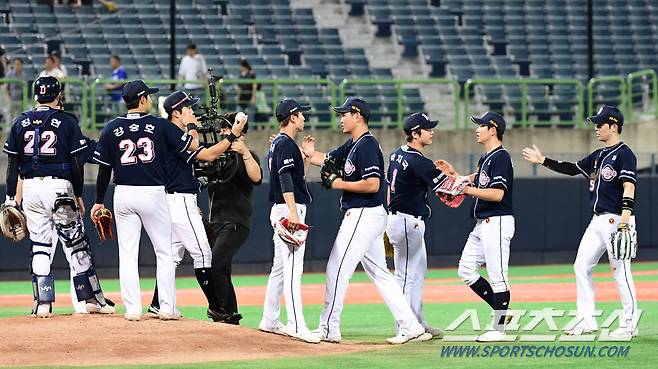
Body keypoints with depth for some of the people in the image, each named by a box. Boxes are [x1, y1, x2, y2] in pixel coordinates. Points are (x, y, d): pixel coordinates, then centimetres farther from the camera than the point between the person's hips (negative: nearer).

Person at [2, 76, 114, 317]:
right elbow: (77, 162, -4)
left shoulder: (21, 123, 6)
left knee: (39, 245, 6)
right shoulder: (67, 121, -3)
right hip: (59, 187, -3)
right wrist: (78, 195, 3)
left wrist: (10, 197, 10)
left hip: (30, 187, 3)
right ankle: (91, 299, 5)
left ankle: (43, 303, 0)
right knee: (76, 244, 5)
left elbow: (12, 163, 5)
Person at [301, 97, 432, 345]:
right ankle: (410, 326, 7)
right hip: (365, 216, 10)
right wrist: (309, 153, 3)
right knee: (379, 273, 10)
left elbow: (372, 184, -23)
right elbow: (328, 159, 20)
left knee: (337, 269, -6)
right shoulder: (353, 145, 15)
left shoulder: (367, 145, -16)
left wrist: (341, 184, -13)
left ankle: (328, 329, -2)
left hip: (363, 215, -10)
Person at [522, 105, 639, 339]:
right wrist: (543, 161, 23)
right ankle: (587, 320, 12)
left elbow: (629, 186, -22)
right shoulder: (598, 156, 17)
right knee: (581, 266, 8)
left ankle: (630, 324, 0)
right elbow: (572, 169, 26)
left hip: (617, 220, -10)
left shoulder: (624, 154, -10)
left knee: (621, 271, -7)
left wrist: (625, 215, -33)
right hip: (598, 221, 10)